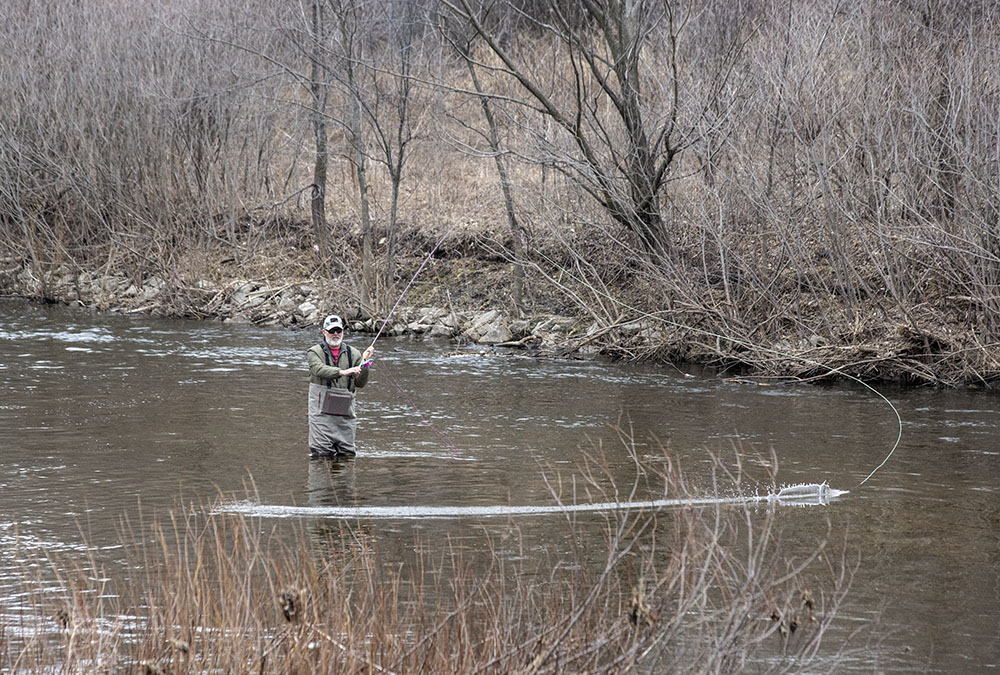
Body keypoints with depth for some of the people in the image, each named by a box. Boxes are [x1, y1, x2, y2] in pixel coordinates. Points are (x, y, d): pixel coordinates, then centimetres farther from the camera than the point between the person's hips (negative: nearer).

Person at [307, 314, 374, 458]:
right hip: (321, 412, -3)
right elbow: (319, 369, -19)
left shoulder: (353, 354, 11)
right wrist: (342, 372, -33)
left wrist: (365, 362, -8)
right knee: (322, 453, -8)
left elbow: (360, 383, 7)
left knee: (347, 453, 5)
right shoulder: (315, 352, 3)